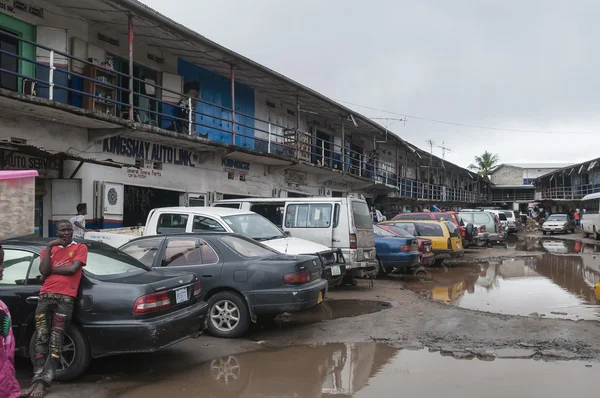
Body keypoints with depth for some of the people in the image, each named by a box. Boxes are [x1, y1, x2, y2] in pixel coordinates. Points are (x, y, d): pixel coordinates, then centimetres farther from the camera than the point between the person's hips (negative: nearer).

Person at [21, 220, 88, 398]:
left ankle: (43, 382, -13)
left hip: (65, 298, -4)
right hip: (45, 296, 4)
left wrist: (51, 270, 2)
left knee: (55, 340, -9)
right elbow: (43, 271, 2)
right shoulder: (48, 250, 21)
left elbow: (73, 268, -7)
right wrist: (49, 247, 0)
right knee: (40, 338, -5)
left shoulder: (80, 248, 11)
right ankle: (37, 380, -7)